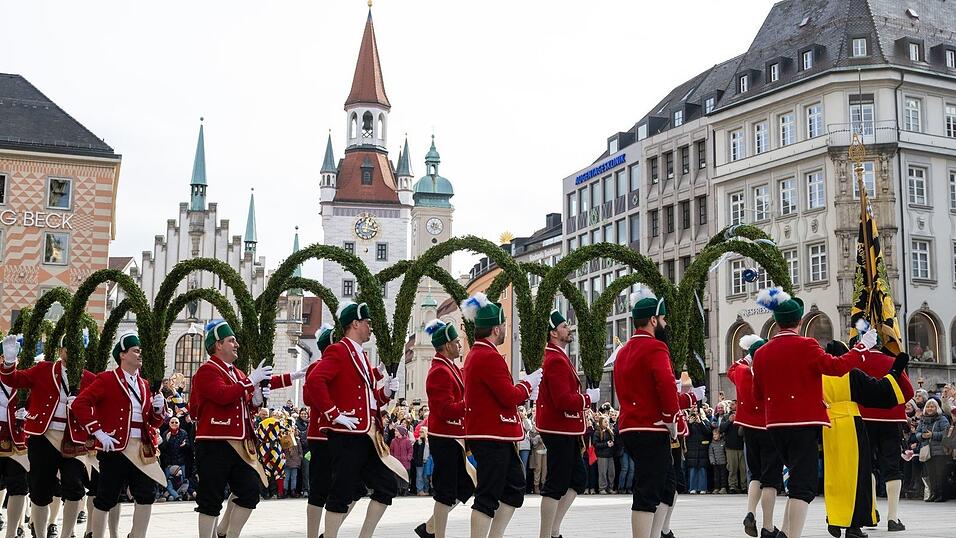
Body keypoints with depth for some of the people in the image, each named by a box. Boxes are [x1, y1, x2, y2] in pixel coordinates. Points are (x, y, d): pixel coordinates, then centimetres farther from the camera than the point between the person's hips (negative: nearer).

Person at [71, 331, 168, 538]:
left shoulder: (144, 385, 16)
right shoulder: (107, 379, -3)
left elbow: (154, 422, 20)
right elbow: (79, 404, -13)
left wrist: (159, 408, -2)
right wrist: (98, 432, -17)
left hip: (142, 449, 6)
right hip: (115, 448, -6)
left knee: (147, 494, -3)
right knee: (106, 498, 0)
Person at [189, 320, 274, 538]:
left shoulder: (237, 373, 19)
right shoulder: (207, 370, -7)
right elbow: (222, 395, -24)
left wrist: (255, 401, 3)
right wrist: (251, 381, -19)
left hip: (239, 445, 8)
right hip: (214, 446, -8)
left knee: (251, 491, 4)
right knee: (211, 500, -1)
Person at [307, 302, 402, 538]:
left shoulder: (362, 356, 20)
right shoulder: (338, 351, -8)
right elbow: (314, 380, -24)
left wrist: (386, 391, 5)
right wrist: (333, 414, -22)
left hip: (369, 436, 9)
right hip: (346, 436, -9)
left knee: (388, 485, 9)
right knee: (342, 492, -5)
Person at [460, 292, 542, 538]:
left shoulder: (476, 354, 14)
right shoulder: (490, 357, -19)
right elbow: (510, 396, -20)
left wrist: (522, 386, 9)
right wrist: (528, 383, -3)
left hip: (495, 434, 11)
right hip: (492, 437, -11)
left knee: (515, 486, 16)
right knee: (489, 495, -6)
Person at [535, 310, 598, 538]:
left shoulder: (559, 358, 15)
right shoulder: (556, 361, -18)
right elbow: (564, 401, -25)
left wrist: (582, 396, 9)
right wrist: (589, 397, -14)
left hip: (565, 430, 11)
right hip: (559, 431, -11)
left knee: (578, 480, 14)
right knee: (557, 485, -5)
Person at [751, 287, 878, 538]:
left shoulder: (762, 352, 7)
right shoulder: (805, 345, -9)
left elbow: (758, 393, 14)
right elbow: (835, 366, -14)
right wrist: (863, 346, -2)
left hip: (776, 424, 6)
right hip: (804, 422, -6)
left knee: (797, 478, 22)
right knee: (803, 484, -5)